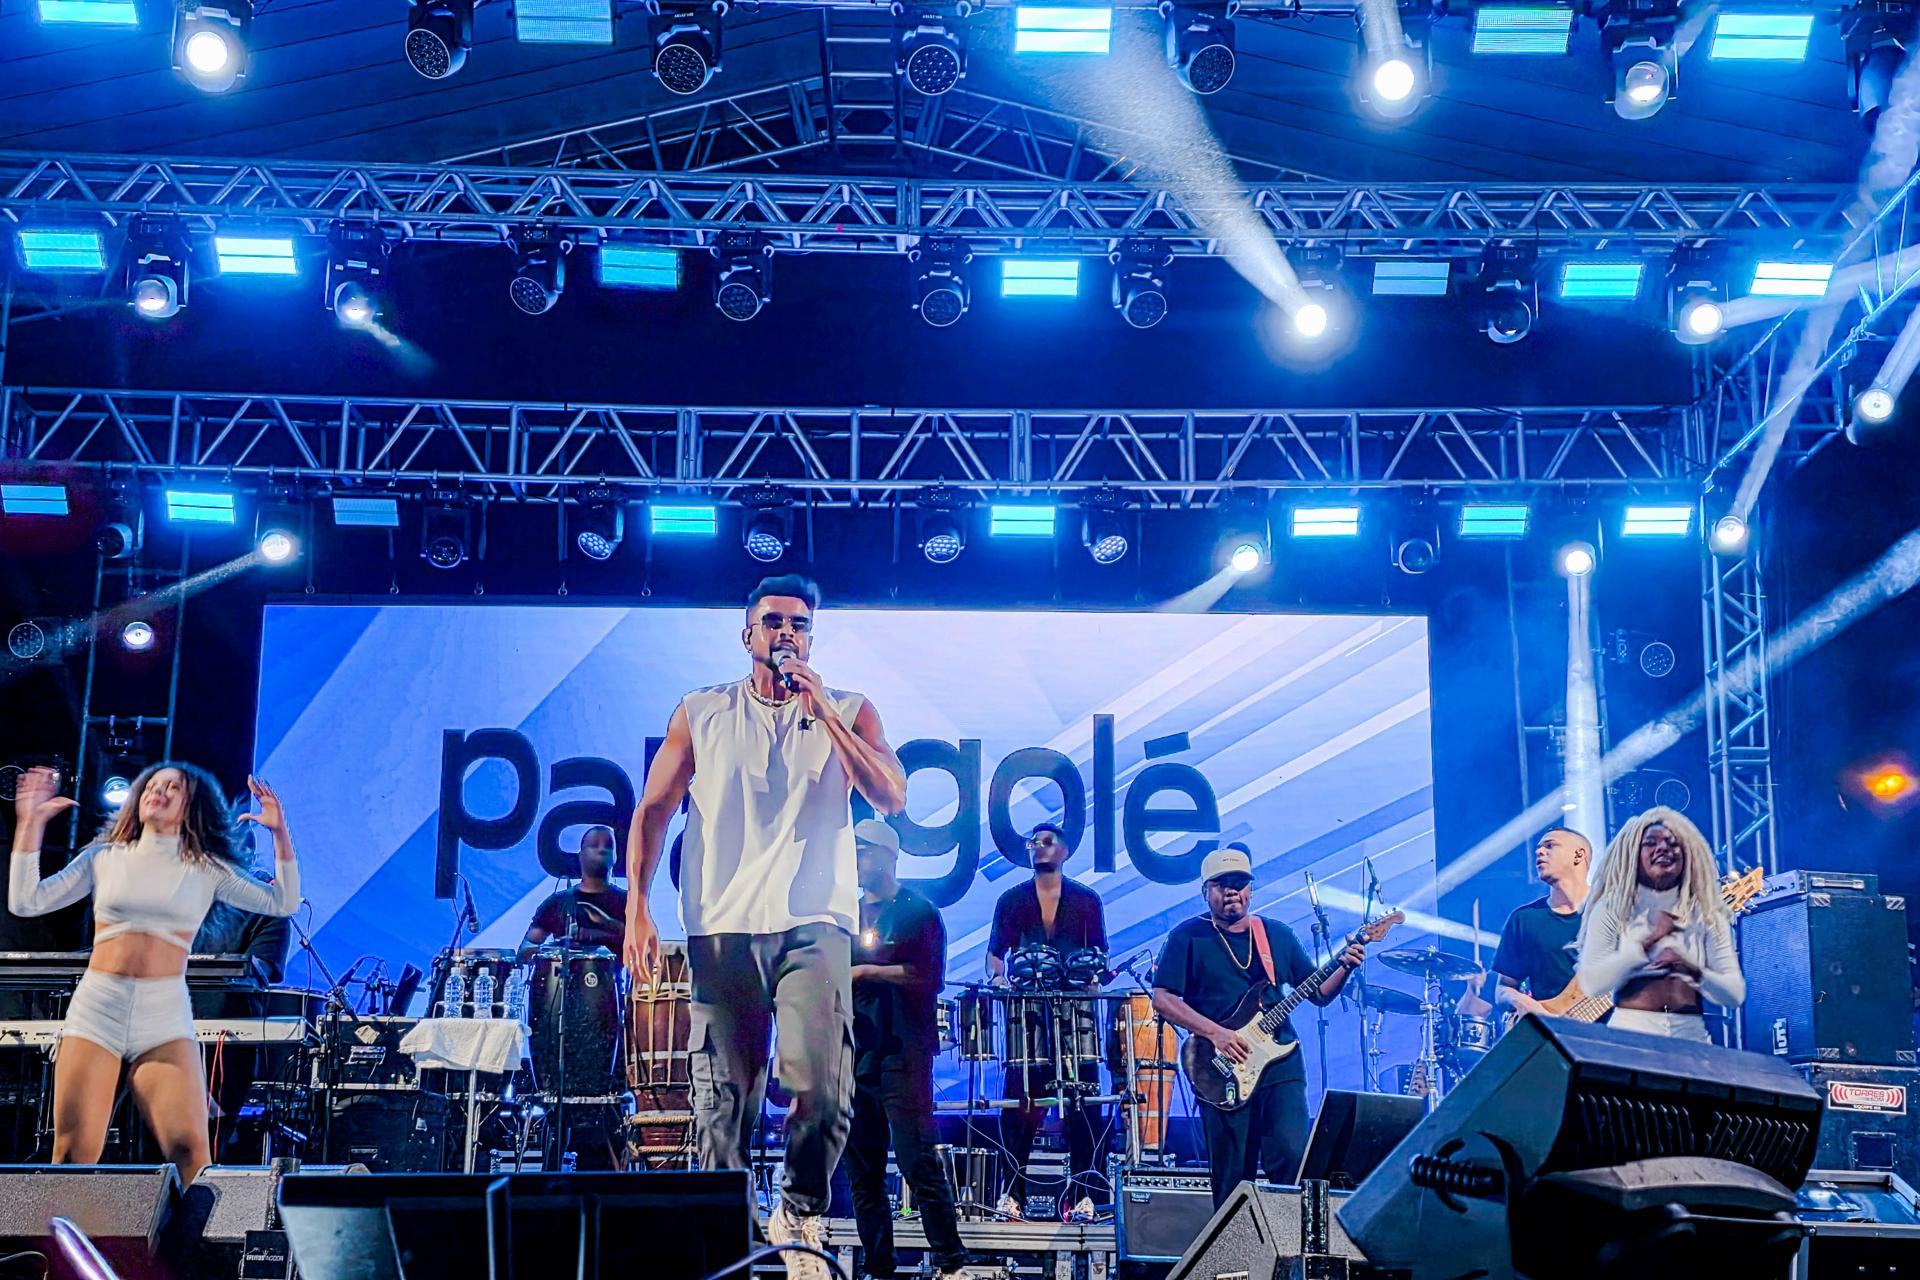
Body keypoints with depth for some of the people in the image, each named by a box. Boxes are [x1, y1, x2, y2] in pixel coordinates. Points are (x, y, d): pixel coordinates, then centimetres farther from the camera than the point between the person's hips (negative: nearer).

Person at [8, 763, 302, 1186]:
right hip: (96, 1007, 1)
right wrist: (31, 824, 3)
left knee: (189, 1147, -16)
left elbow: (283, 903, 8)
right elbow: (25, 902, 7)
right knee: (73, 1151, -5)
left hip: (165, 1012, -1)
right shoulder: (104, 857, 12)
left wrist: (280, 833, -2)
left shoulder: (206, 870, 10)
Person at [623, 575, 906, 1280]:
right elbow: (651, 811, 11)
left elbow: (892, 797, -4)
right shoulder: (701, 713, 12)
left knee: (823, 1089, -14)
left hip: (815, 925, -1)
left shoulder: (848, 713, 11)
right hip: (722, 929, 1)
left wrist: (821, 713, -8)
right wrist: (636, 910, 0)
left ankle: (799, 1217, 9)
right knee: (722, 1100, 2)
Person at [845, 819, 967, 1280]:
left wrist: (865, 971, -12)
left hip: (901, 1057, -7)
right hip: (853, 1056, 7)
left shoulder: (917, 911, -1)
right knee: (862, 1171, 6)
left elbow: (926, 976, -11)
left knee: (918, 1164, -10)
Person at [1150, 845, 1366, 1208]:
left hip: (1282, 1066, 3)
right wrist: (1216, 1033, -16)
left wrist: (1345, 968, -5)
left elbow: (1318, 993, 15)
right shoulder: (1188, 937, 1)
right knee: (1231, 1176, 2)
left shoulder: (1278, 935, 13)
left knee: (1292, 1158, -11)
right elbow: (1162, 998, -7)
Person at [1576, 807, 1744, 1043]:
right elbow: (1592, 984, -6)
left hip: (1691, 1035, 2)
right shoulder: (1612, 910, 4)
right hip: (1630, 1032, -2)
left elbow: (1735, 994, 6)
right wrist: (1648, 941, -8)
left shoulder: (1707, 916, 11)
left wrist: (1692, 970, -11)